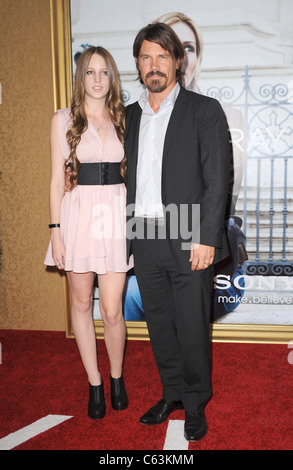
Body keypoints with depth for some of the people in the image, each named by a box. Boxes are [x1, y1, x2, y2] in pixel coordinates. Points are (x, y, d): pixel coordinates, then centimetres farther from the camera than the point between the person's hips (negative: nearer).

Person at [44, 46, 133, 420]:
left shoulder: (122, 120, 10)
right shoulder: (63, 120, 4)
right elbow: (57, 179, 2)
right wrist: (55, 231, -5)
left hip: (116, 215, 1)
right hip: (78, 215, 0)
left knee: (112, 310, -2)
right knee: (81, 304, 9)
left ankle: (116, 378, 25)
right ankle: (94, 384, 27)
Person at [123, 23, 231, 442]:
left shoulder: (204, 110, -1)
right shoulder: (129, 116, 13)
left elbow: (217, 179, -7)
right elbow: (129, 178, 14)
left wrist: (206, 238, -15)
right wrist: (125, 234, 7)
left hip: (187, 242, -4)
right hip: (144, 241, 5)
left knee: (192, 327, 5)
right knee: (159, 324, 15)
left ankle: (196, 403, 27)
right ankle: (173, 393, 35)